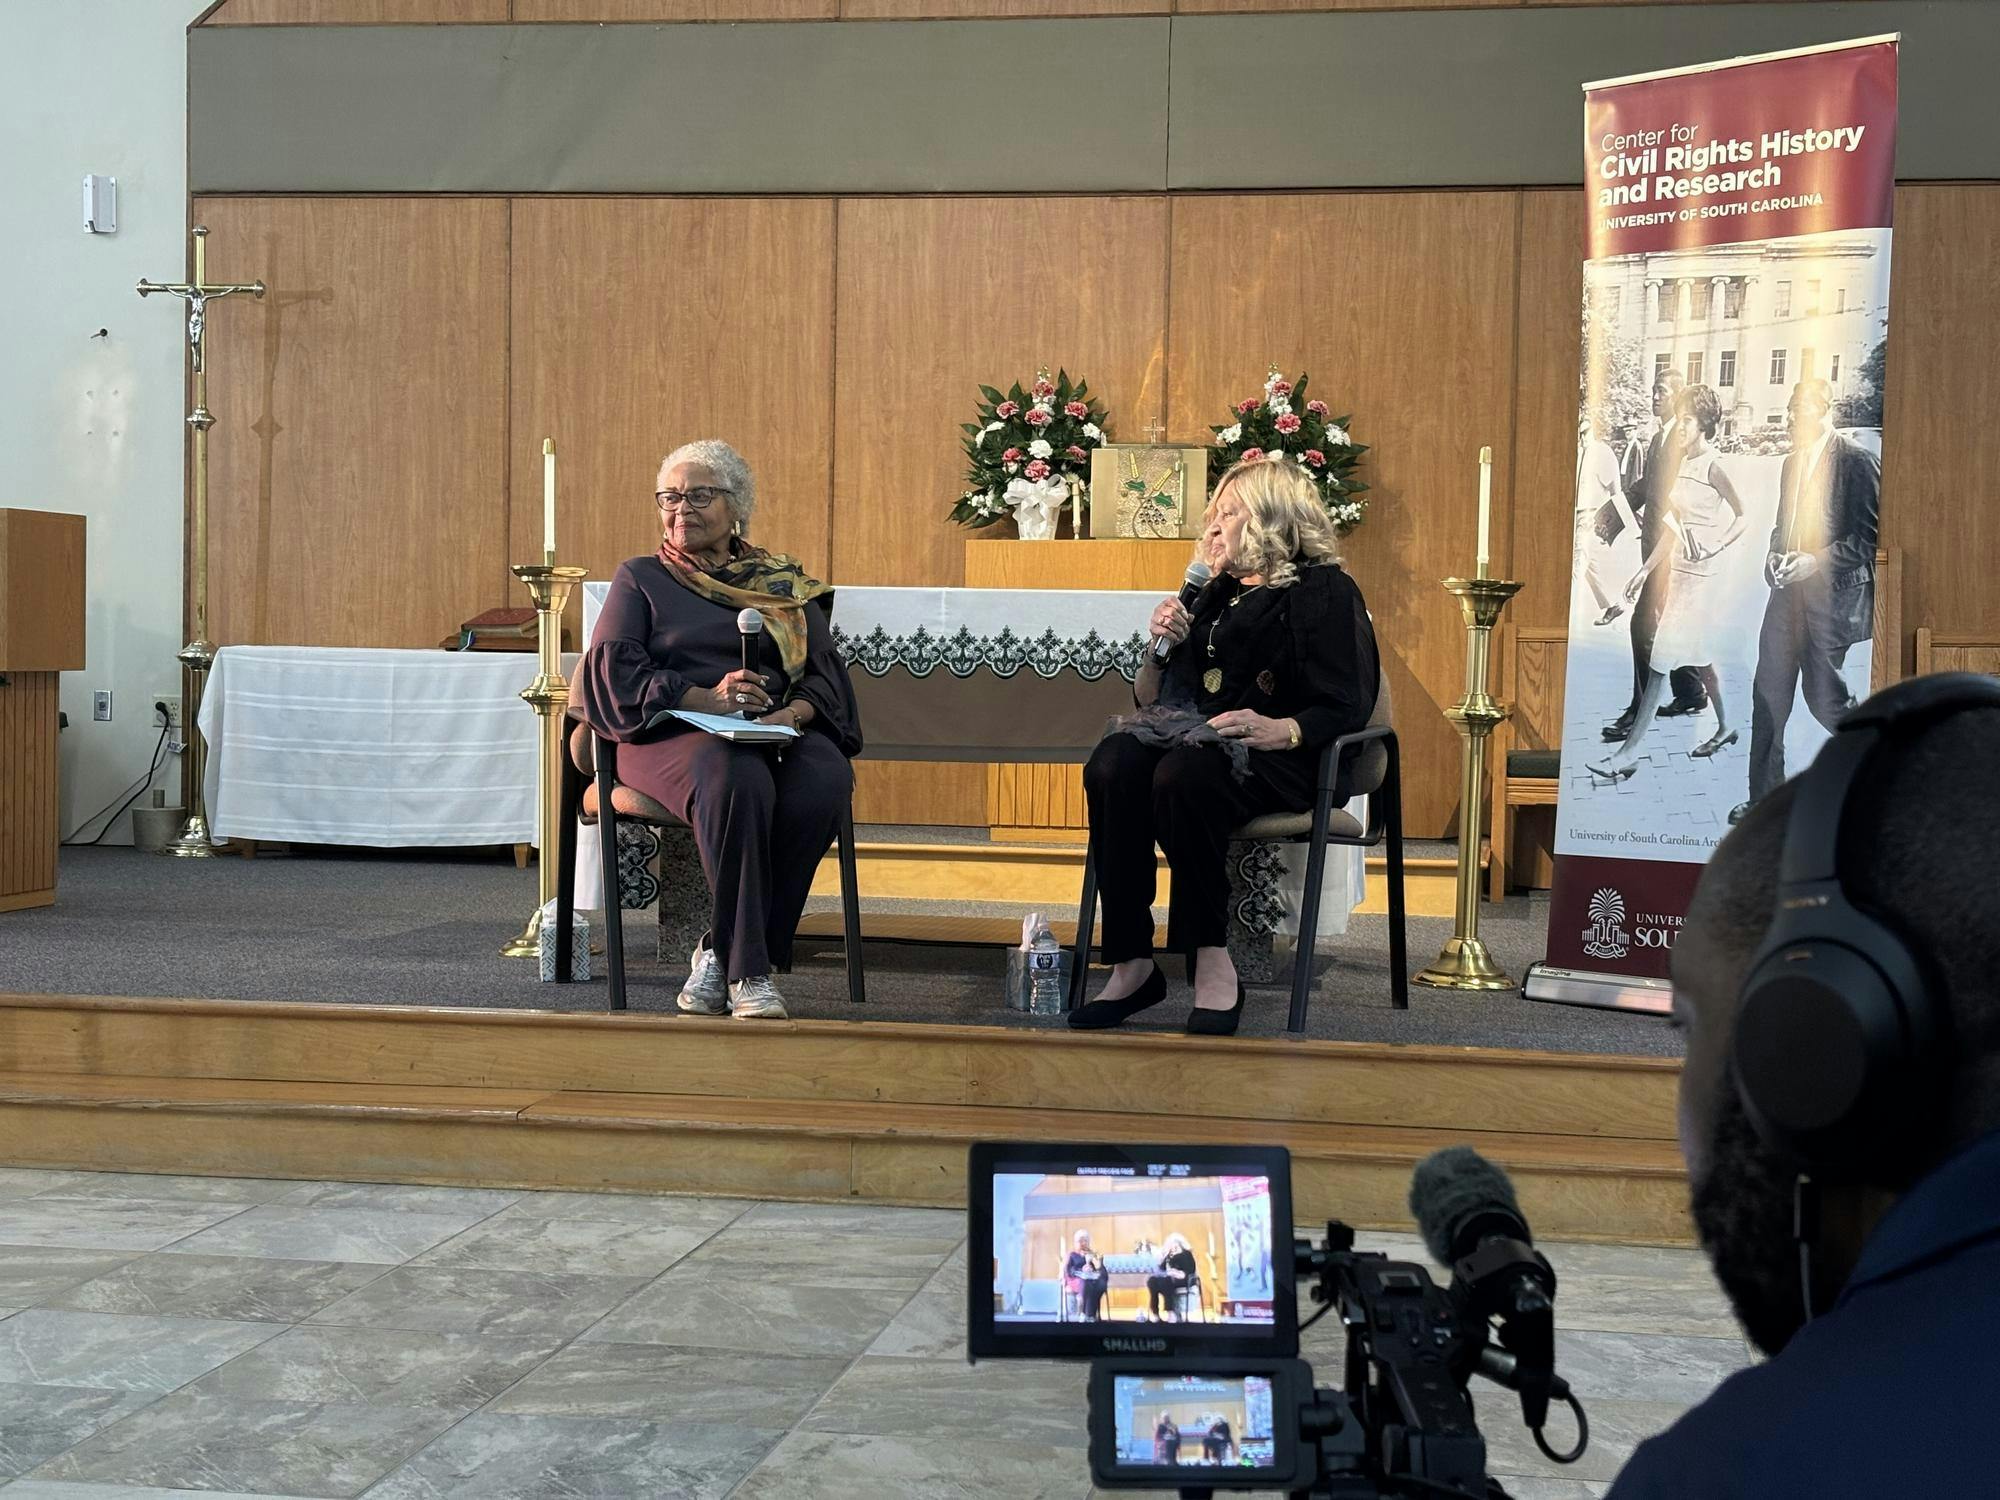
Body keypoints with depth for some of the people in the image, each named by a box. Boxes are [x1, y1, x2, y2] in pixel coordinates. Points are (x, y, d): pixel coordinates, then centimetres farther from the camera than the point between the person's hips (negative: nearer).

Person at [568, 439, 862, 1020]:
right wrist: (707, 699, -15)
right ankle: (747, 971, -34)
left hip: (780, 732, 3)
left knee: (825, 776, -34)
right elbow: (615, 670, 2)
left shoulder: (786, 585, 24)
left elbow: (826, 673, 13)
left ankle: (720, 954, -25)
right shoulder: (640, 578, 17)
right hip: (673, 732, -2)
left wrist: (793, 712, -12)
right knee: (738, 778, -39)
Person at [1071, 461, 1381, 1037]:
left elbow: (1344, 708, -7)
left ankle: (1213, 963, -34)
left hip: (1280, 759, -6)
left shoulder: (1325, 593, 6)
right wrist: (1161, 644, 7)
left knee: (1183, 774, -39)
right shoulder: (1216, 595, 26)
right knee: (1112, 765, -29)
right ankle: (1131, 963, -31)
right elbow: (1151, 700, 26)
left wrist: (1280, 730, -24)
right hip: (1195, 738, 6)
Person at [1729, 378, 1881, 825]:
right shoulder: (1792, 462, 15)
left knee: (1823, 695, -2)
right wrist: (1775, 553, 5)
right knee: (1768, 692, 4)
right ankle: (1765, 796, 10)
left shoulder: (1857, 462, -10)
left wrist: (1817, 561, -19)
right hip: (1789, 590, 7)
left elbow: (1869, 536, -13)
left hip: (1832, 595, -7)